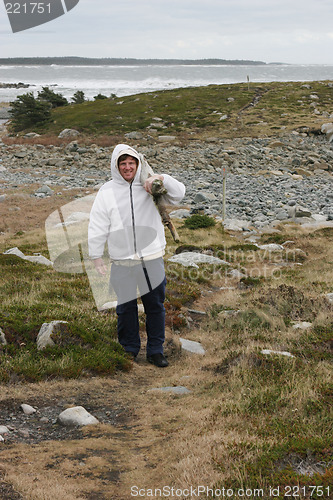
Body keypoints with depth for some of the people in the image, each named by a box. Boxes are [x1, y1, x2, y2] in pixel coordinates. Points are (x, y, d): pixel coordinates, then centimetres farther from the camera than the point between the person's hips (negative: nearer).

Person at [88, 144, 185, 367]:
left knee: (156, 306, 7)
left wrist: (161, 179, -17)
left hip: (152, 259, 1)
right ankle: (129, 349, 24)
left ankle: (156, 350, 20)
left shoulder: (150, 186, 5)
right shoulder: (107, 192, 4)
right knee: (126, 308, 7)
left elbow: (178, 193, -1)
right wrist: (97, 256, 2)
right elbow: (97, 227, 5)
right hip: (122, 262, 0)